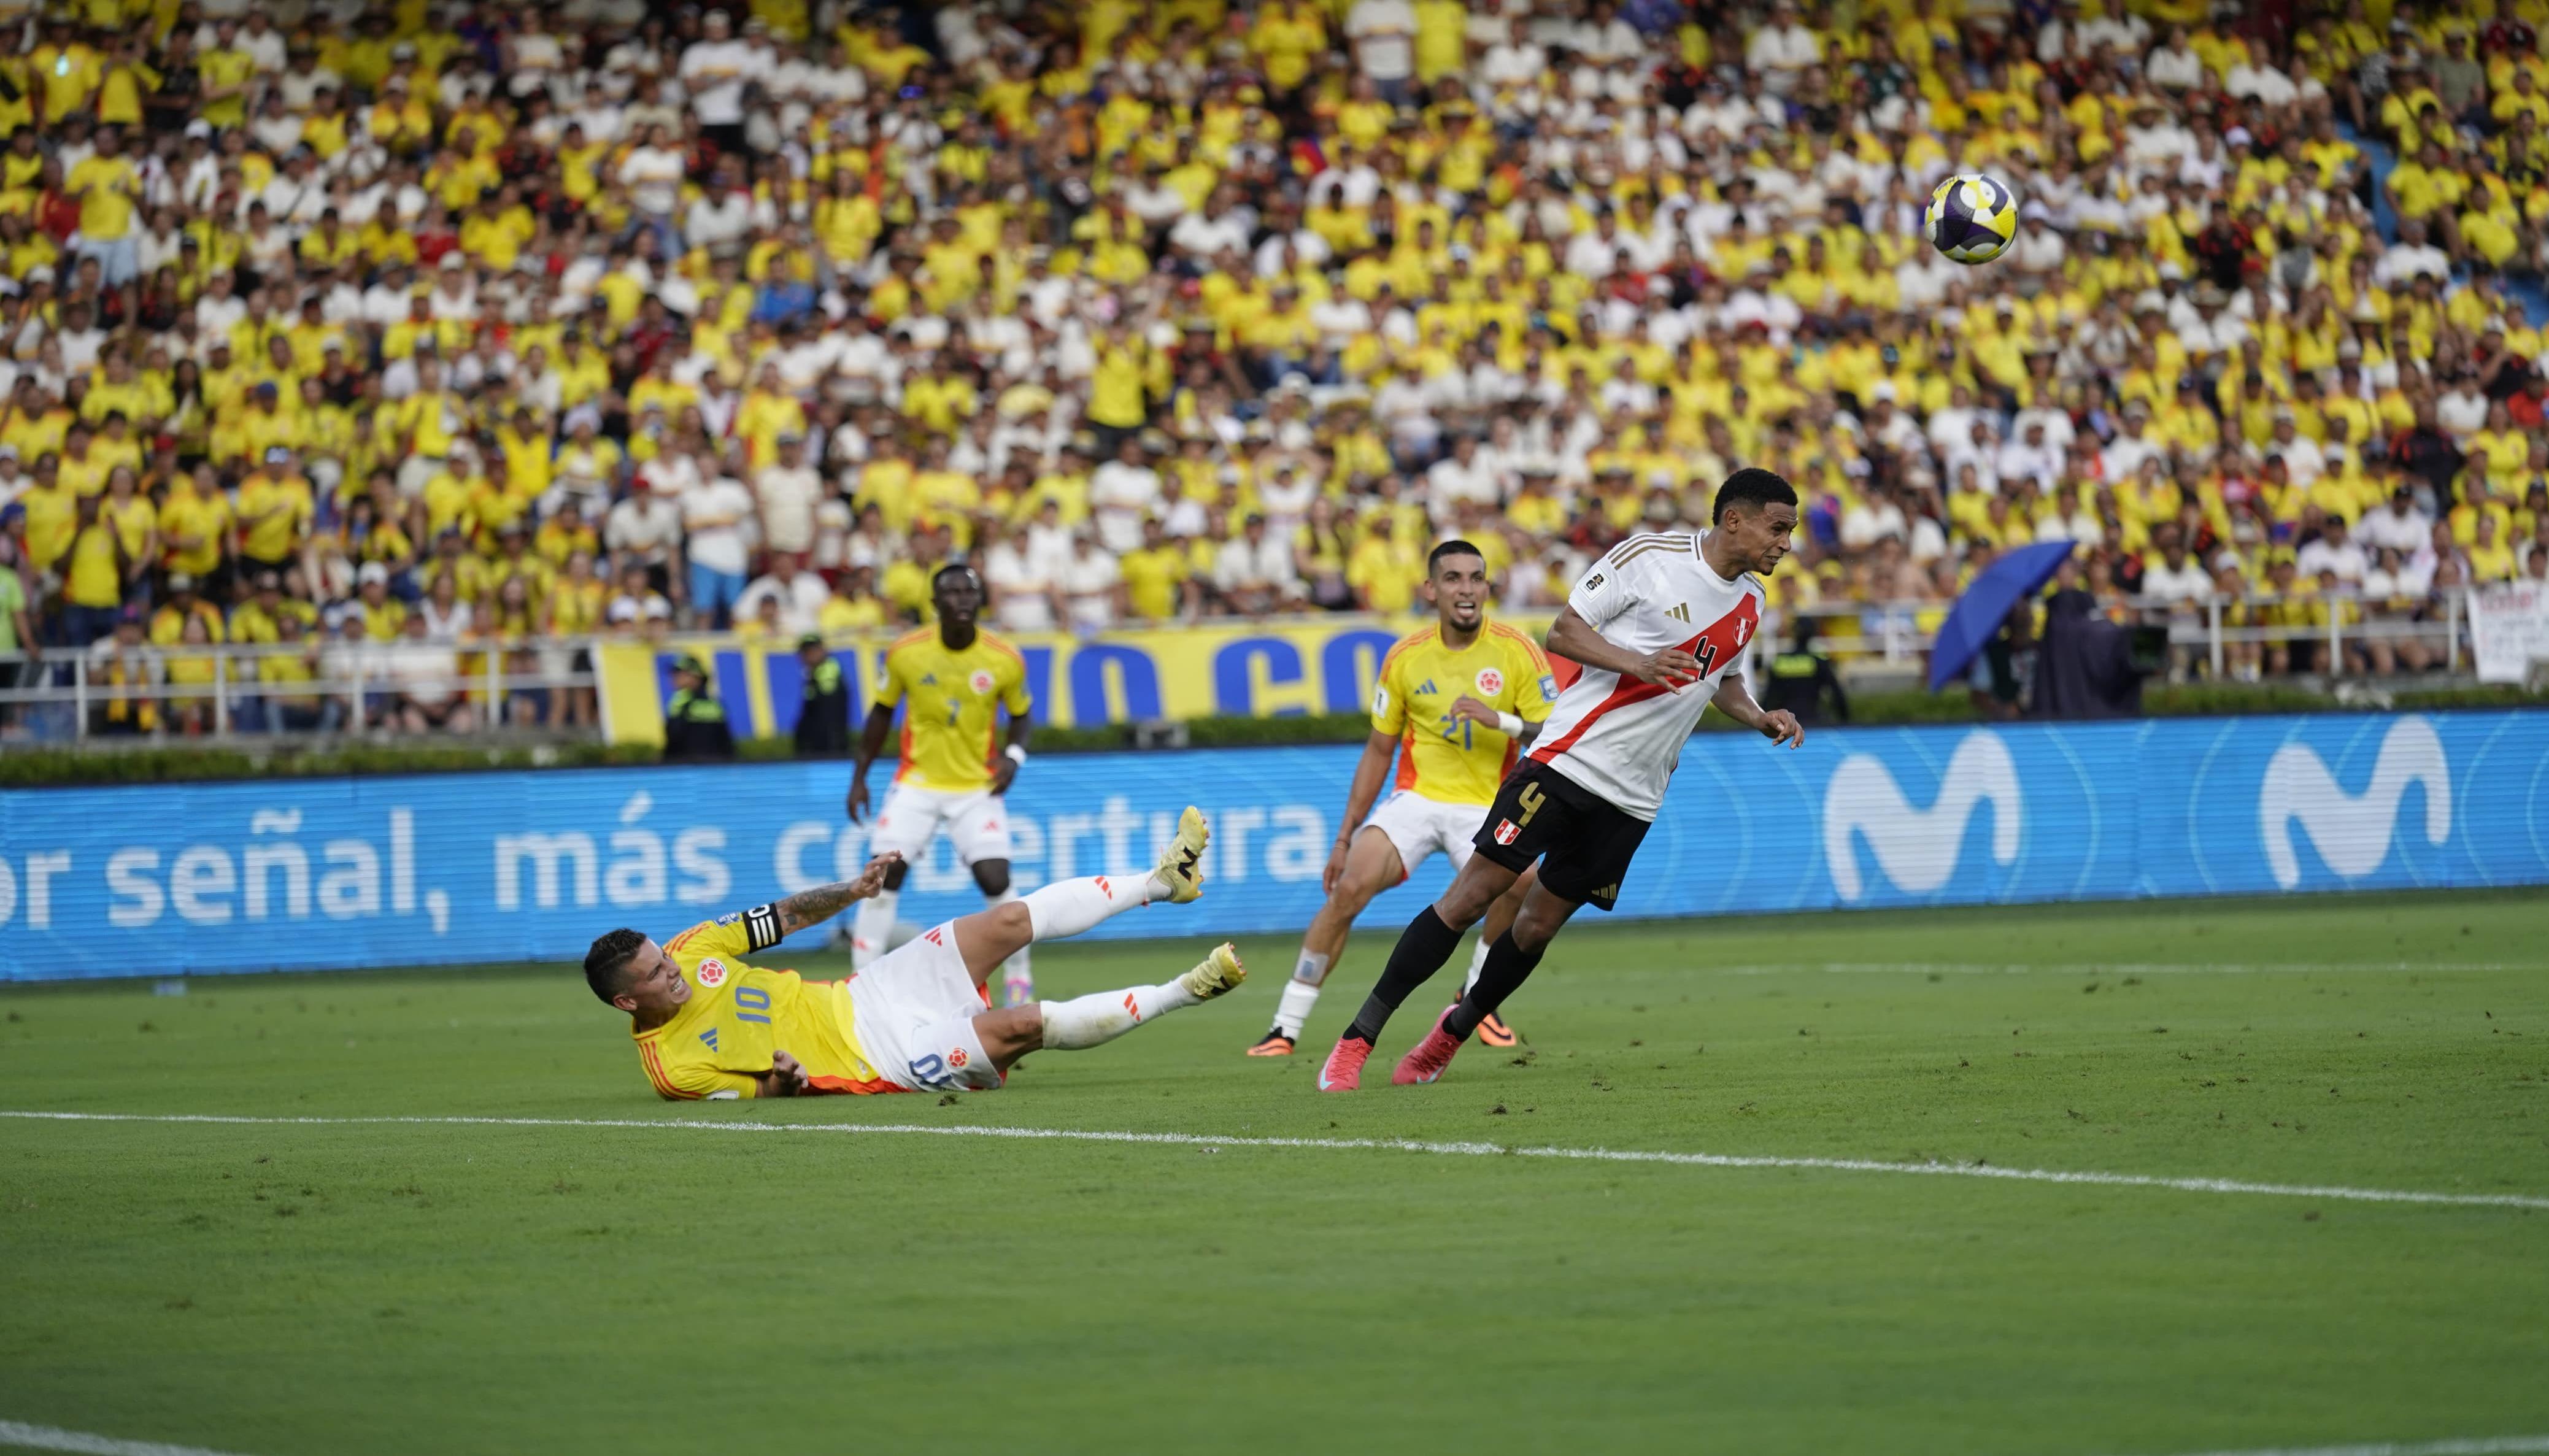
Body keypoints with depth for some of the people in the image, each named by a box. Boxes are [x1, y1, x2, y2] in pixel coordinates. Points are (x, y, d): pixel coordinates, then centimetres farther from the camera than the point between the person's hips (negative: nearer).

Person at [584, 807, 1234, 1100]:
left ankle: (1162, 881, 14)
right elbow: (756, 1098, -11)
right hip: (881, 1059, -6)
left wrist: (851, 891, -8)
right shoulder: (671, 1067, -19)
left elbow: (784, 917, 5)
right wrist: (778, 1084, -34)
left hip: (857, 998, 6)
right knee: (1024, 1025, -19)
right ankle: (1183, 992, -3)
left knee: (1009, 920, -2)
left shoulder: (690, 951, -4)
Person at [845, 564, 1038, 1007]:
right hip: (917, 783, 0)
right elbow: (882, 712, 5)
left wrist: (1014, 755, -12)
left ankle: (1019, 975, 9)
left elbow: (1020, 713, 8)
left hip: (977, 787, 0)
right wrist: (859, 777, 4)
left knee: (996, 881, -13)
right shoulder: (905, 654, -9)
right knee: (884, 877, -11)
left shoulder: (1005, 661, -10)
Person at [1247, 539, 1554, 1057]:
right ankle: (1286, 1028, -13)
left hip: (1485, 807, -1)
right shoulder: (1405, 657, 1)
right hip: (1417, 797, 1)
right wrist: (1345, 837, 8)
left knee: (1521, 879, -31)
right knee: (1349, 887, -21)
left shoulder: (1517, 651, -5)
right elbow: (1379, 750, 10)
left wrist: (1502, 720, -26)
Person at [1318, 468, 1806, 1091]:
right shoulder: (1648, 555, -9)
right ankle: (1357, 1040, -6)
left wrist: (1762, 720, 9)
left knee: (1539, 924, 6)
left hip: (1632, 798, 6)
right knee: (1472, 894, -9)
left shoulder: (1749, 605, 11)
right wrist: (1636, 663, -21)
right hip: (1570, 756, -6)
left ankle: (1454, 1030, 29)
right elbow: (1563, 632, -7)